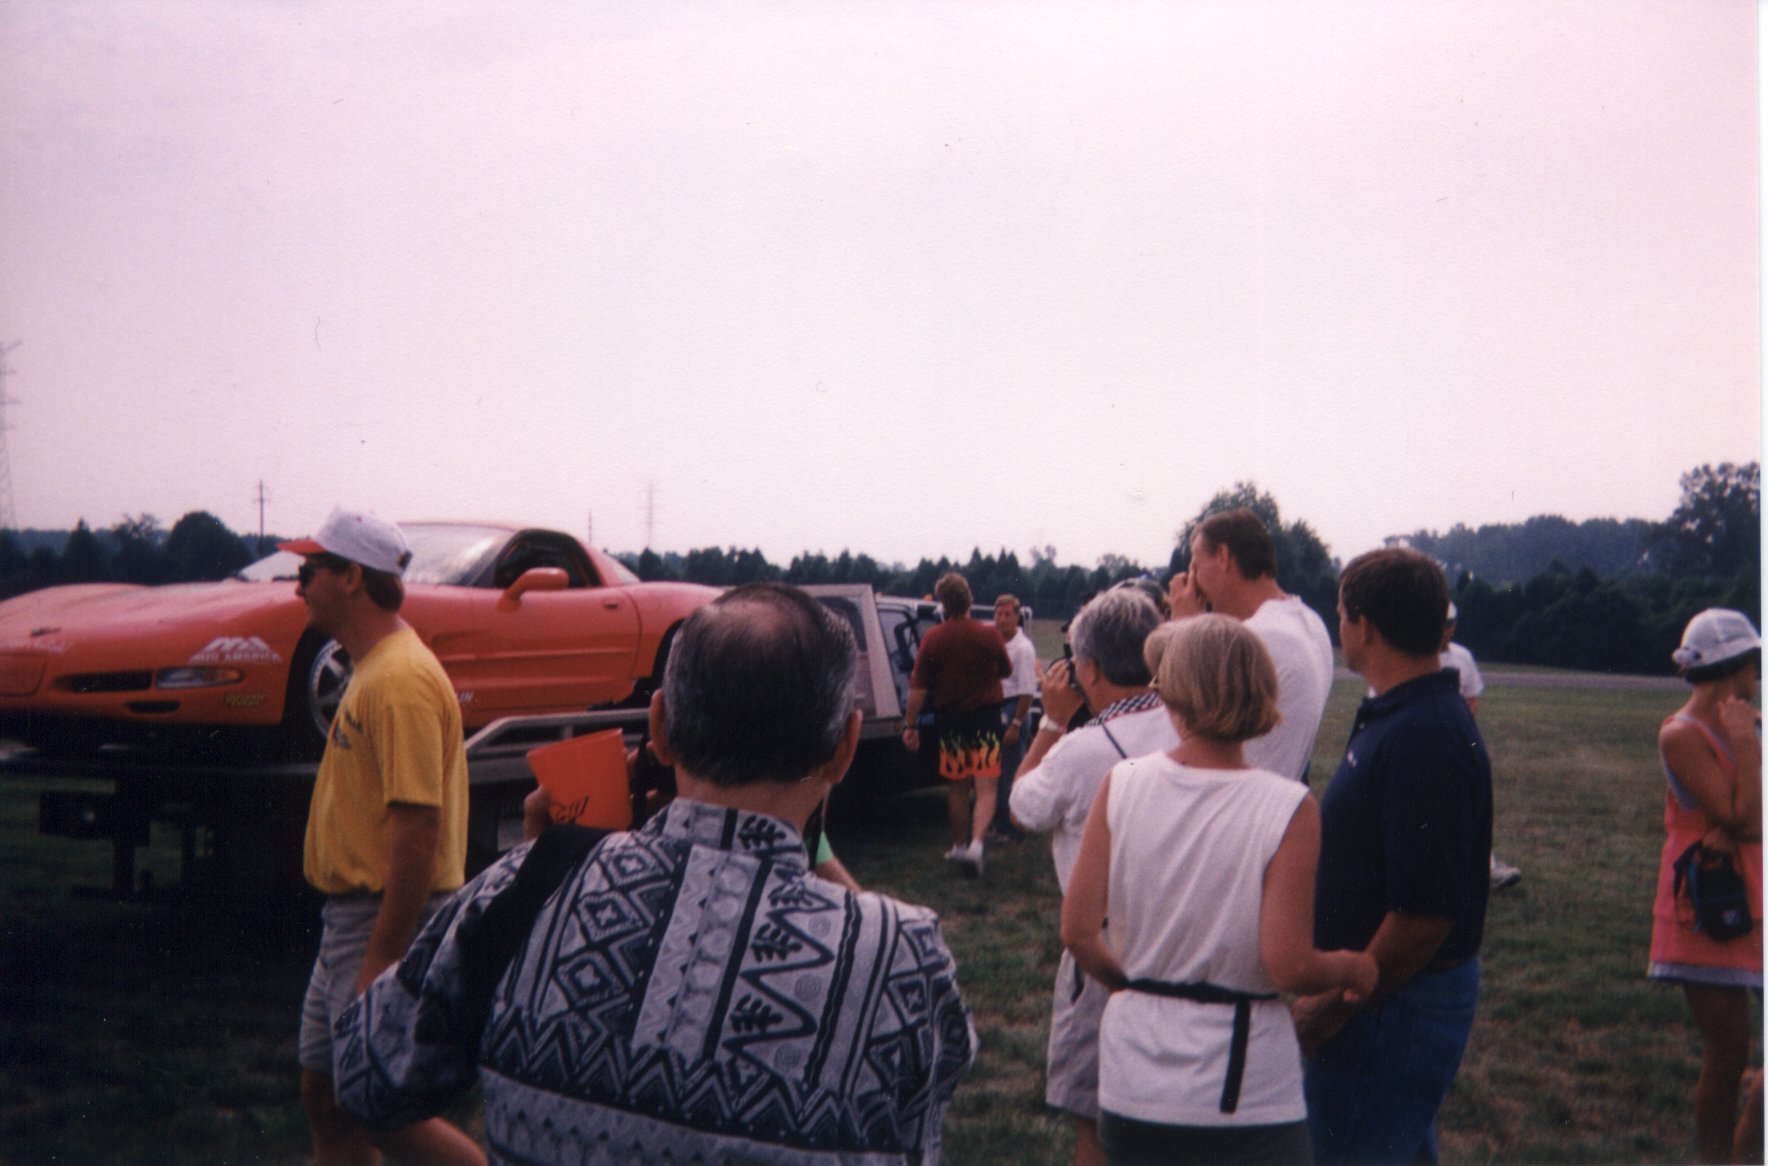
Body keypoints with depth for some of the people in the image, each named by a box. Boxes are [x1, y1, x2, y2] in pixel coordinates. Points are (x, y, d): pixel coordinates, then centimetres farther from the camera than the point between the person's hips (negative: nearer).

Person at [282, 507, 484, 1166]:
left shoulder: (401, 679, -20)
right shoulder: (373, 671, 13)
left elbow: (418, 827, -26)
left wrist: (381, 961, -26)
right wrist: (355, 945, 20)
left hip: (389, 922, -10)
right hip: (351, 916, 10)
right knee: (326, 1097, 15)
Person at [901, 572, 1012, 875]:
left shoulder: (933, 639, -10)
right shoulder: (989, 634, -9)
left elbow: (918, 688, -9)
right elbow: (1006, 671, 8)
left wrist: (909, 725, -3)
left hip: (950, 720, 1)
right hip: (986, 717, -1)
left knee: (957, 787, 16)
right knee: (986, 787, -2)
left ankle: (960, 845, 28)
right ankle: (976, 843, -21)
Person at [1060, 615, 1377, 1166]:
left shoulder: (1121, 785, -8)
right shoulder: (1288, 809, -15)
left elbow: (1078, 932, -4)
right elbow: (1288, 968, -17)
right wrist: (1352, 967, 4)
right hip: (1244, 1098, -3)